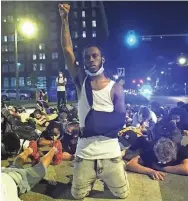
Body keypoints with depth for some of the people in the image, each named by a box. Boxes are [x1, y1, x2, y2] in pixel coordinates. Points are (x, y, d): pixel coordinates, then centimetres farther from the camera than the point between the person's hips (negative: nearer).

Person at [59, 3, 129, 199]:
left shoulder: (115, 88, -4)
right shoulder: (81, 82, 1)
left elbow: (120, 120, -10)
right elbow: (67, 50, -6)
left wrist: (93, 124, -18)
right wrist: (65, 20, -9)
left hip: (110, 155, -1)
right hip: (84, 155, 2)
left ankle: (106, 181, 46)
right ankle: (92, 182, 44)